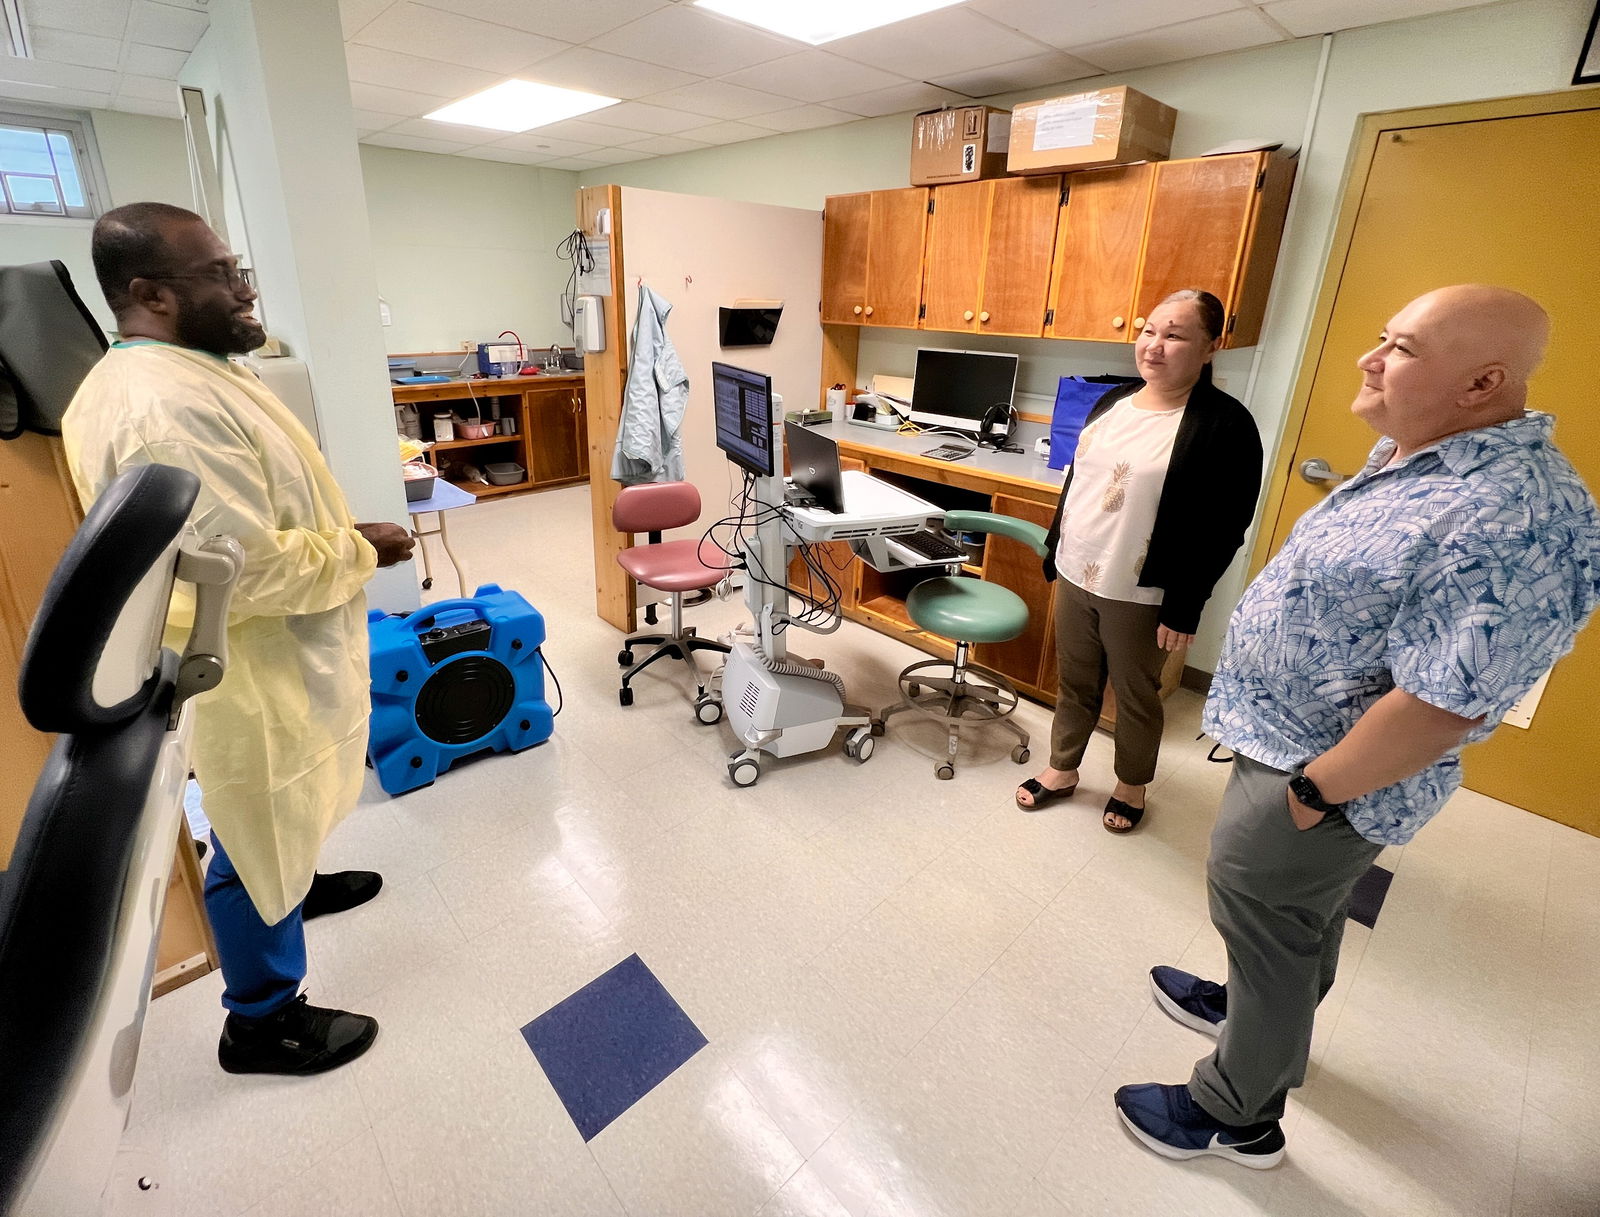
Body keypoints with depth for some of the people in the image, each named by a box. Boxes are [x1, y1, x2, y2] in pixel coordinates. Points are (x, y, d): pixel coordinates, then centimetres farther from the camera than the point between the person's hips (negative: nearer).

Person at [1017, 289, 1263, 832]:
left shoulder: (1226, 425, -13)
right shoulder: (1113, 402, 6)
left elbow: (1222, 530, -14)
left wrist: (1184, 608, -15)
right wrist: (1054, 550, 15)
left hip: (1140, 597, -5)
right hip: (1075, 577, 6)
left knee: (1135, 696, 13)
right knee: (1075, 683, 18)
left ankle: (1132, 785, 36)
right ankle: (1062, 770, 37)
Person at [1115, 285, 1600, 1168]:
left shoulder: (1511, 520, -29)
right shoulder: (1413, 453, 4)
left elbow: (1444, 704, -30)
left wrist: (1313, 792, -21)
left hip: (1316, 778, -9)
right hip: (1285, 738, 9)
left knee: (1272, 935, 10)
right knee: (1301, 916, 29)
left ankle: (1237, 1114, 35)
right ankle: (1247, 1008, 54)